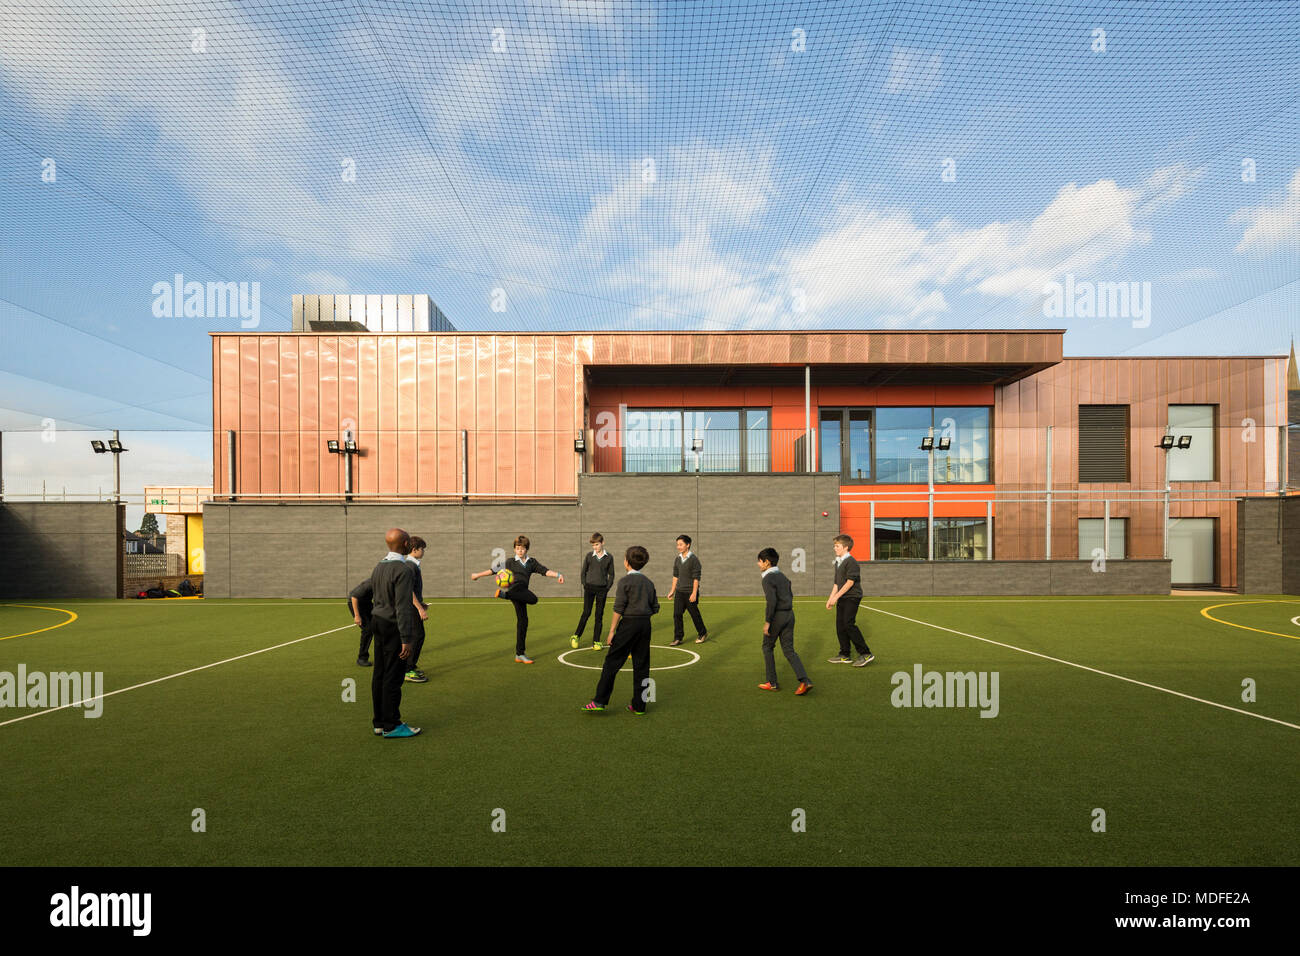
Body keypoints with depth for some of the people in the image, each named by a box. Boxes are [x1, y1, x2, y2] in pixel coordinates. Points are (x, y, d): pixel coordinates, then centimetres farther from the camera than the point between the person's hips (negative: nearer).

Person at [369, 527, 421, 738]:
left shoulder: (378, 567, 11)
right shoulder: (404, 569, -18)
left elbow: (377, 598, 15)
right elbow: (403, 607, -21)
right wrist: (406, 639, -19)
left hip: (379, 623, 9)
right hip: (395, 628, -9)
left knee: (379, 675, 13)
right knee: (393, 677, -2)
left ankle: (379, 722, 22)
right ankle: (391, 726, 6)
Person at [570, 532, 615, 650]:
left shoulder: (609, 557, 2)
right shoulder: (589, 556, 1)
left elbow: (611, 574, 8)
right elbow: (583, 572, 9)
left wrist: (607, 588, -1)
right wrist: (585, 585, 0)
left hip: (602, 589, 1)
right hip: (589, 588, -1)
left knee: (599, 615, 3)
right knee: (586, 613, -4)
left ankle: (596, 641, 8)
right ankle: (576, 636, 13)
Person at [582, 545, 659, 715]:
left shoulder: (625, 582, -8)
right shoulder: (649, 582, 10)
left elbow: (618, 609, -11)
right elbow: (655, 608, 11)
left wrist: (612, 631, -7)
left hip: (629, 624, -6)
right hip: (645, 625, 6)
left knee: (612, 662, 2)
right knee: (641, 665, 9)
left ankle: (600, 701, 4)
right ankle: (639, 706, 13)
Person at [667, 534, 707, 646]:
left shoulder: (694, 559, -12)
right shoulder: (677, 559, 7)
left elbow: (696, 578, -14)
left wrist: (694, 593, -18)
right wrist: (672, 590, 13)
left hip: (690, 592, -5)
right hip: (679, 592, 5)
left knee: (694, 614, 6)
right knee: (677, 614, -1)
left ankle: (702, 634, 27)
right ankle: (678, 638, 6)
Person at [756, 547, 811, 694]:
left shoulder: (768, 579, -13)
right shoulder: (782, 576, 14)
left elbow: (772, 601, -23)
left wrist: (767, 621, -18)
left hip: (777, 616, -8)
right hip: (789, 614, 8)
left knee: (767, 647, 10)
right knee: (789, 650, 8)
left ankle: (772, 683, 15)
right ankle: (805, 681, -6)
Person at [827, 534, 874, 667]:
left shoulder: (851, 561, -12)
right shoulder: (838, 562, 16)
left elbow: (850, 582, -20)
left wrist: (836, 596, -20)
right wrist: (830, 599, 15)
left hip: (852, 597, -9)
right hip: (842, 599, 9)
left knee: (848, 624, -15)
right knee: (840, 625, 7)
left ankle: (866, 654, -7)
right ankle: (844, 655, 15)